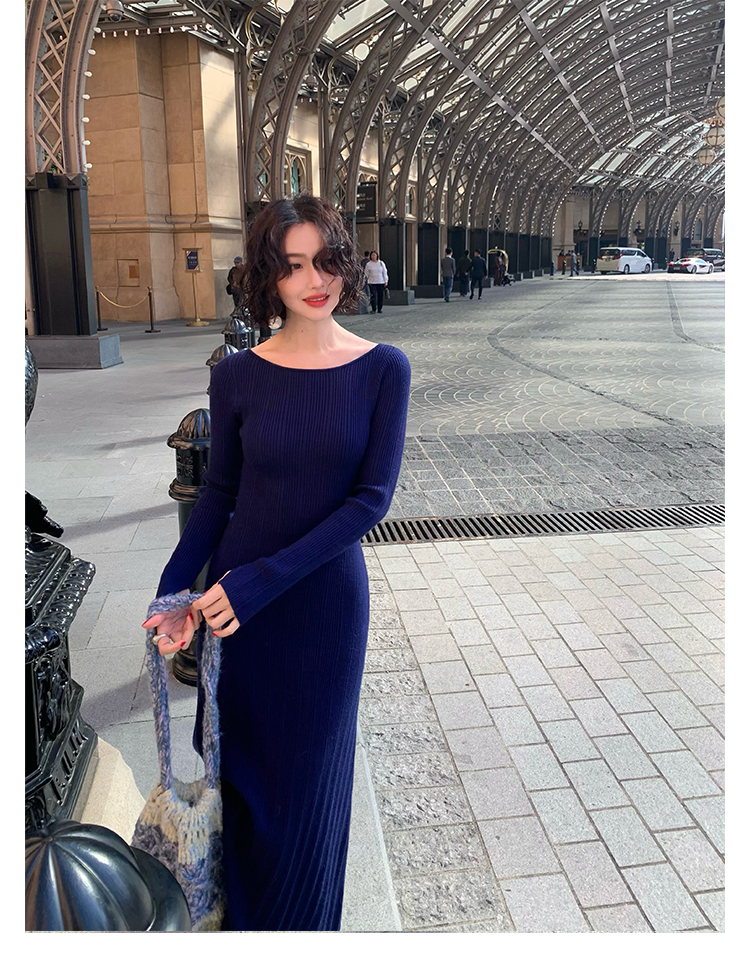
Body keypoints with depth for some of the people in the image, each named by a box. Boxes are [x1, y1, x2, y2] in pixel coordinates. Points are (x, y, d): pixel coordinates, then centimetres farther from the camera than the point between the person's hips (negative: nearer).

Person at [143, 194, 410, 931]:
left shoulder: (382, 370, -9)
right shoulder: (238, 376, -4)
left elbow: (372, 498, -13)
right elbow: (219, 491, 5)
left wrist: (262, 580, -19)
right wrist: (173, 593, -6)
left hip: (326, 598, -1)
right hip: (233, 597, 2)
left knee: (307, 779, 13)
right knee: (241, 766, 15)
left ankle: (300, 924, 42)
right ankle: (240, 914, 45)